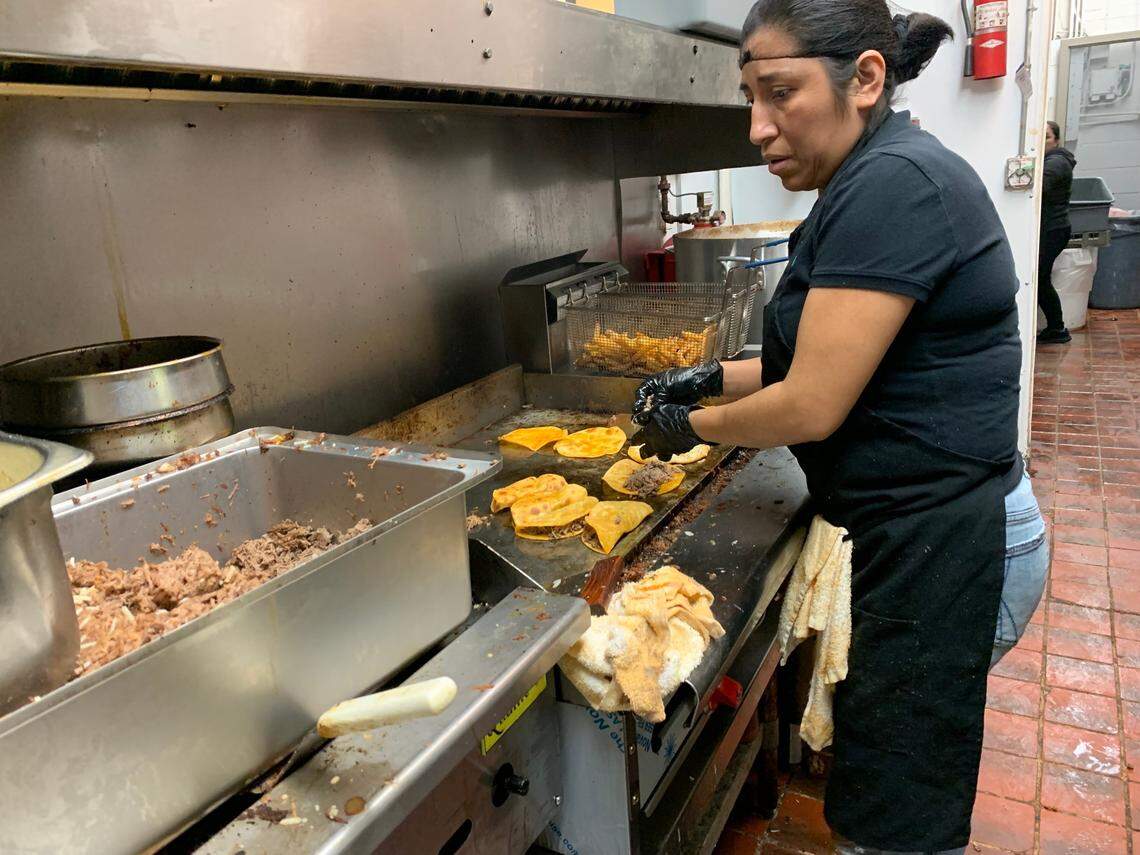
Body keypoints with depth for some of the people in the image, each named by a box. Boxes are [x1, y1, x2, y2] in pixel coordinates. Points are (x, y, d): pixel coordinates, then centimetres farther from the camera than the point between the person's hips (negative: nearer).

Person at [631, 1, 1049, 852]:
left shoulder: (892, 185, -22)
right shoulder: (887, 177, 10)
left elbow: (813, 406, -23)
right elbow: (845, 361, 15)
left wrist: (689, 425, -6)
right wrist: (715, 378, 8)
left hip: (940, 548, -10)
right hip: (939, 530, 10)